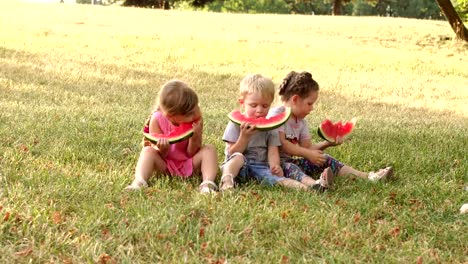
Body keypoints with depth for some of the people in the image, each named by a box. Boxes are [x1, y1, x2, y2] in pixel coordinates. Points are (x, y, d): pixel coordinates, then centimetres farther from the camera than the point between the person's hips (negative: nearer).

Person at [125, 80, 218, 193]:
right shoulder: (157, 120, -18)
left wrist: (195, 137, -30)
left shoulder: (197, 120, -16)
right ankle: (138, 182, -47)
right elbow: (159, 157, -13)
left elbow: (191, 153, -11)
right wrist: (162, 149, -37)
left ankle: (208, 184, -43)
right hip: (165, 166, 0)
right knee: (148, 151, -25)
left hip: (189, 165, 1)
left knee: (209, 149, -23)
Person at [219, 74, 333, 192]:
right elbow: (232, 153, -5)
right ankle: (227, 180, -58)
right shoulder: (236, 124, -2)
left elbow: (273, 151, -4)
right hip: (236, 166, -1)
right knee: (238, 157, -34)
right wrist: (244, 137, -20)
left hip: (260, 166, 1)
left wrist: (275, 166, -26)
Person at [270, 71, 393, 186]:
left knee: (325, 160, -2)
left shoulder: (301, 121, 16)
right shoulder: (276, 114, -12)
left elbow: (307, 147, 13)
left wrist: (327, 143, -1)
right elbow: (281, 144, -22)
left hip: (292, 160, 8)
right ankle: (314, 184, -72)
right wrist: (308, 154, -23)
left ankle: (368, 176, -8)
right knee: (289, 168, -40)